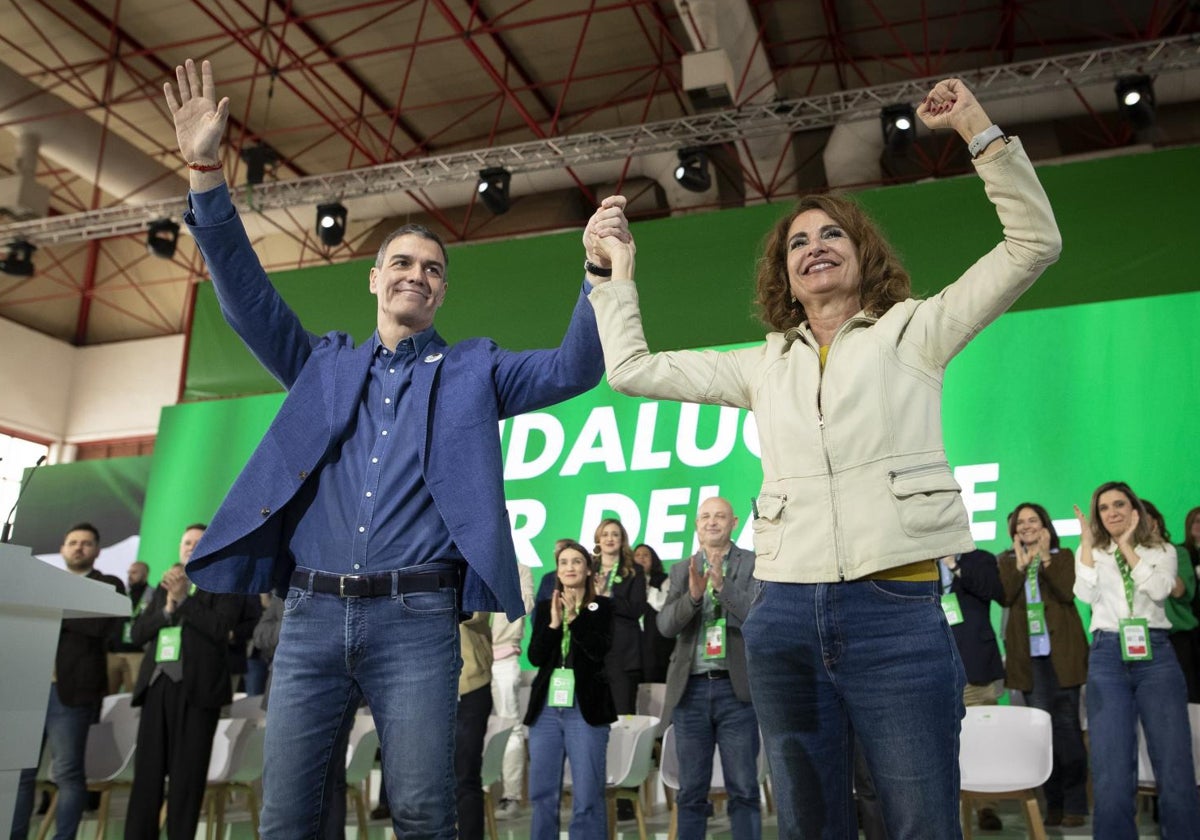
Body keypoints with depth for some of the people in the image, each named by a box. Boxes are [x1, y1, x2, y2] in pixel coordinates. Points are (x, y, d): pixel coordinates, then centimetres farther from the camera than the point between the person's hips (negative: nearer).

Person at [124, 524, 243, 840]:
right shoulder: (164, 587, 22)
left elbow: (220, 628, -10)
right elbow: (138, 633, 13)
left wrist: (183, 598, -9)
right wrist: (167, 608, -3)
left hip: (196, 686, -5)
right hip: (157, 683, 5)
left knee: (186, 774, -3)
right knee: (146, 771, 2)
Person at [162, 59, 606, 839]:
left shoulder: (473, 371, 12)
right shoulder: (324, 363, 18)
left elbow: (573, 370, 2)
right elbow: (247, 296, 8)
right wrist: (207, 171, -1)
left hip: (416, 619, -2)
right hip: (311, 613, 3)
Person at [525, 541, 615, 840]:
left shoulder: (602, 607, 3)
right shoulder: (545, 608, 11)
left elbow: (599, 650, -11)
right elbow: (535, 657, 2)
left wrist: (574, 617, -18)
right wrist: (553, 623, -11)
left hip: (585, 709, -3)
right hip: (546, 707, 4)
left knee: (587, 797, -3)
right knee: (542, 794, 8)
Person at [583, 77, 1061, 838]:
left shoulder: (913, 331, 9)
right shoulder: (765, 365, 17)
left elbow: (1035, 244, 3)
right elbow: (631, 370, 18)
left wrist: (980, 131, -1)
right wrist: (619, 271, 19)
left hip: (898, 612, -3)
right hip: (784, 617, 4)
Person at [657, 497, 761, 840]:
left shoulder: (754, 564, 2)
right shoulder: (681, 570, 11)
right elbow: (665, 625, 0)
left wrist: (723, 584, -22)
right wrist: (693, 594, -18)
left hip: (736, 688, -2)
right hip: (691, 687, 3)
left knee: (743, 790, 2)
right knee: (691, 791, 8)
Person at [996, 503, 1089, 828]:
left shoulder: (1063, 556, 8)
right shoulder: (1006, 560, 12)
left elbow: (1067, 593, -9)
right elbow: (1004, 596, -4)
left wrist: (1045, 559, -14)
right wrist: (1020, 564, -12)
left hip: (1062, 652, -2)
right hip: (1029, 655, 2)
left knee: (1067, 725, -3)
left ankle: (1075, 804, 4)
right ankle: (1053, 803, 11)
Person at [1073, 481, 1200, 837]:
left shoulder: (1162, 551, 13)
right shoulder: (1091, 552, 14)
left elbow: (1159, 590, -8)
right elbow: (1086, 595, -5)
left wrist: (1126, 545, -3)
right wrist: (1088, 541, -5)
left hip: (1155, 653, 0)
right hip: (1107, 656, 0)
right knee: (1111, 772, -5)